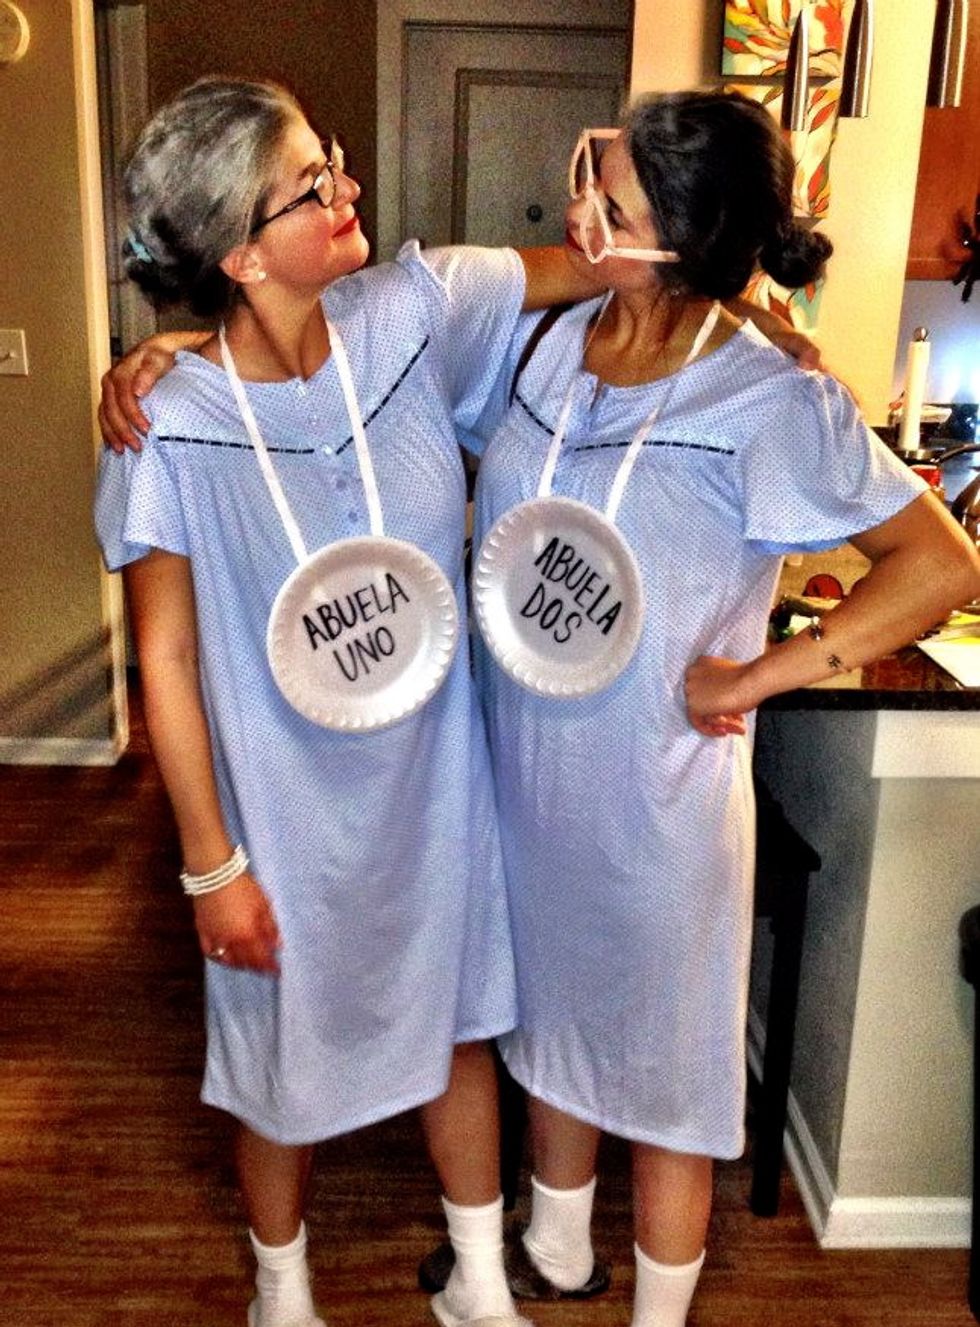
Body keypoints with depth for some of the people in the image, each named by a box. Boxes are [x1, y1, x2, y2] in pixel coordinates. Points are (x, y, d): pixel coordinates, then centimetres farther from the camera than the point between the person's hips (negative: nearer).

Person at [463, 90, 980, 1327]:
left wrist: (753, 675, -21)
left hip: (656, 802, -6)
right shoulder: (537, 346, -3)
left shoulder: (772, 406, -20)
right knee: (549, 1017, 26)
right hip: (523, 775, 6)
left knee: (661, 1064, 15)